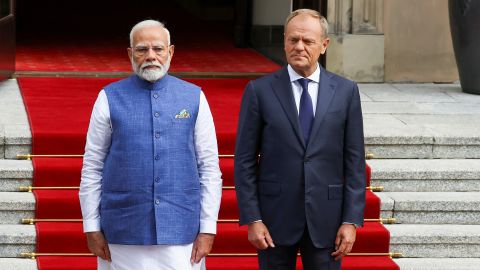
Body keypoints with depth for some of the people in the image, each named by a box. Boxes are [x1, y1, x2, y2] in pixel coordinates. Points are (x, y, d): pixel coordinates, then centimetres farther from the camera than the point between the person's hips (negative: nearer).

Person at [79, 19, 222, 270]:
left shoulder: (194, 97, 4)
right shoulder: (110, 98, 2)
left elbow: (209, 167, 4)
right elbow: (92, 167, 4)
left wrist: (208, 229, -1)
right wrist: (92, 229, -1)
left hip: (181, 230, 0)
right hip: (124, 235, 0)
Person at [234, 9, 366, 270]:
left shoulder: (345, 91, 3)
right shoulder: (260, 91, -1)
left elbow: (355, 161, 3)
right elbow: (245, 161, -1)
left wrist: (352, 220, -3)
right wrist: (252, 219, -7)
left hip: (325, 219, 1)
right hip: (275, 217, -1)